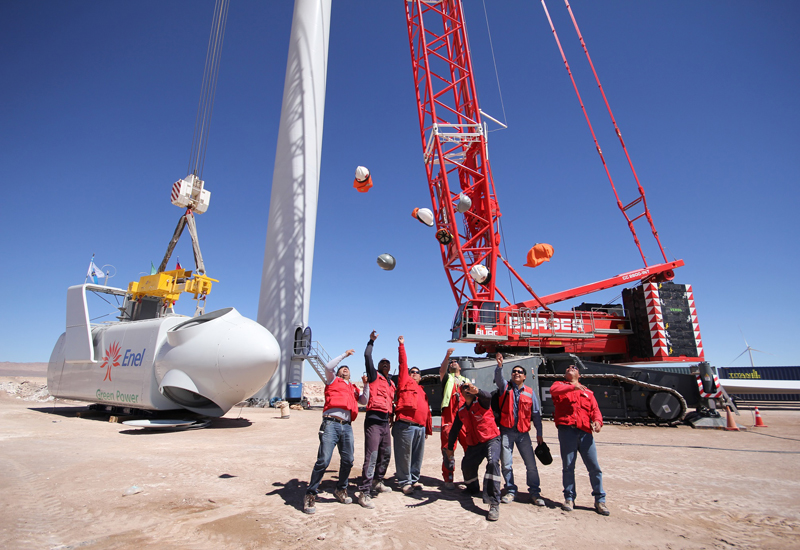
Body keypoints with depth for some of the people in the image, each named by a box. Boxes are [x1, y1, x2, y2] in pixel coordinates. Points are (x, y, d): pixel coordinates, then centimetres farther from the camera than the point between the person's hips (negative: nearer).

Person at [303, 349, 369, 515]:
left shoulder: (354, 389, 27)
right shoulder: (333, 381, 15)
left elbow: (364, 401, 16)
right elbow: (328, 367, -3)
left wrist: (366, 384, 8)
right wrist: (344, 355, 4)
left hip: (347, 426, 5)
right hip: (331, 424, -5)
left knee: (348, 460, 6)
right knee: (323, 461, -10)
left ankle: (341, 490, 27)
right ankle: (310, 495, 4)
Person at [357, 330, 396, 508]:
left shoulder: (391, 384, 19)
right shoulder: (374, 376, 1)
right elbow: (367, 356, -9)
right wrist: (371, 341, -1)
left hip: (386, 422, 7)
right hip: (374, 420, -7)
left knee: (385, 455, 18)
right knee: (371, 456, -11)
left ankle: (377, 481, 38)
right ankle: (364, 493, -5)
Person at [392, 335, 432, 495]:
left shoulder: (422, 391, 24)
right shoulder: (405, 382, 9)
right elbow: (403, 364, 1)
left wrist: (428, 429, 19)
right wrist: (401, 346, 0)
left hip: (420, 427, 6)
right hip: (405, 425, -6)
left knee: (417, 456, 12)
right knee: (404, 455, 1)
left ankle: (414, 479, 26)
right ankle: (405, 482, 14)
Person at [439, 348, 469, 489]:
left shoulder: (466, 381, 23)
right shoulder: (447, 378, 12)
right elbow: (442, 370, -11)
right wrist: (447, 356, -27)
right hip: (449, 419, -3)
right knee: (448, 448, -4)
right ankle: (448, 479, 6)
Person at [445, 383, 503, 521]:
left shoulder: (481, 402, -10)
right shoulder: (461, 410, 5)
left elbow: (487, 397, -37)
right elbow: (455, 429, 15)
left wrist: (476, 391, -58)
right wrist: (450, 447, 20)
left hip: (491, 439, -6)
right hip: (473, 444, 6)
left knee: (493, 463, -28)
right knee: (467, 466, 10)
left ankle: (494, 504, -26)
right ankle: (472, 489, 44)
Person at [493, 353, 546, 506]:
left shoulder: (530, 392, 7)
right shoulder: (505, 387, 4)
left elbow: (536, 414, 10)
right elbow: (498, 378, -19)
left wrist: (539, 433, 7)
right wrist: (500, 366, -39)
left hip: (523, 433, 1)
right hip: (506, 431, -1)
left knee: (531, 464, 4)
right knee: (506, 464, 5)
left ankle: (535, 493, 20)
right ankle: (511, 491, 20)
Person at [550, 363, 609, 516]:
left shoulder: (587, 392, 23)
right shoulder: (560, 385, 15)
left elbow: (595, 409, 11)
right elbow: (553, 389, -9)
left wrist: (597, 421, -10)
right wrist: (572, 387, -20)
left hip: (585, 432, 2)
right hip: (566, 430, -2)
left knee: (594, 467, 1)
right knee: (568, 466, 3)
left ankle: (600, 500, 16)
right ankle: (569, 498, 15)